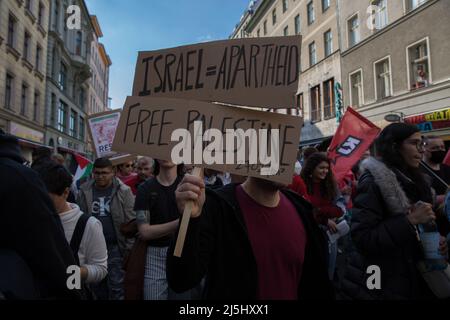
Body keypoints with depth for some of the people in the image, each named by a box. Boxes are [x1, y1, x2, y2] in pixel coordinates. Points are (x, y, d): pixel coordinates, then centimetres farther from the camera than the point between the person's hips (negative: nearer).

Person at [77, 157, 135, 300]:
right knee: (97, 286, 17)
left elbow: (130, 221, -7)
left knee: (116, 286, 1)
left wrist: (129, 248, -8)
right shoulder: (84, 191, 0)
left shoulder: (123, 191, -8)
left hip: (115, 247, -3)